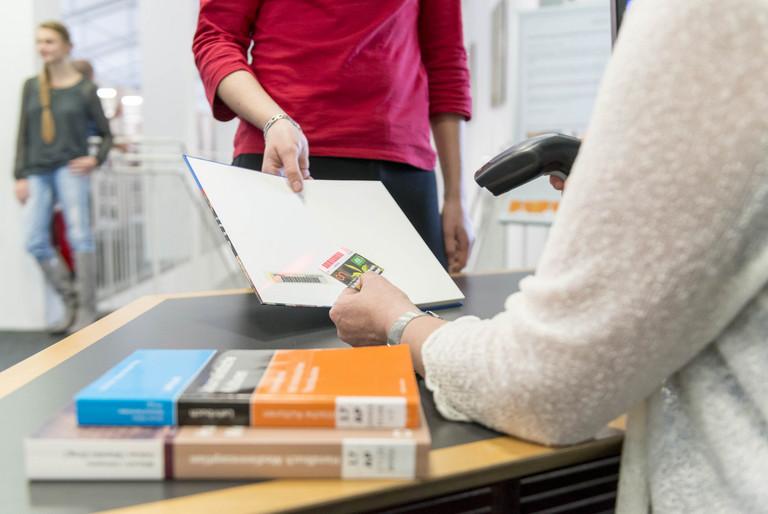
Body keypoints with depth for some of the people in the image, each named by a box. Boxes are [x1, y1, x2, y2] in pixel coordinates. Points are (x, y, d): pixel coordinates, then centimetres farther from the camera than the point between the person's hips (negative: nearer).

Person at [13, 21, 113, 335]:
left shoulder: (85, 89, 4)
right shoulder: (32, 86, 13)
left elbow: (106, 134, 9)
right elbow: (24, 135, 13)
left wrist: (96, 159, -10)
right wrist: (21, 176, 5)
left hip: (70, 168, -4)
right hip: (38, 173, 4)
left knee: (79, 235, -11)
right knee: (35, 242, -5)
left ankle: (88, 311, -4)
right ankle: (70, 301, 11)